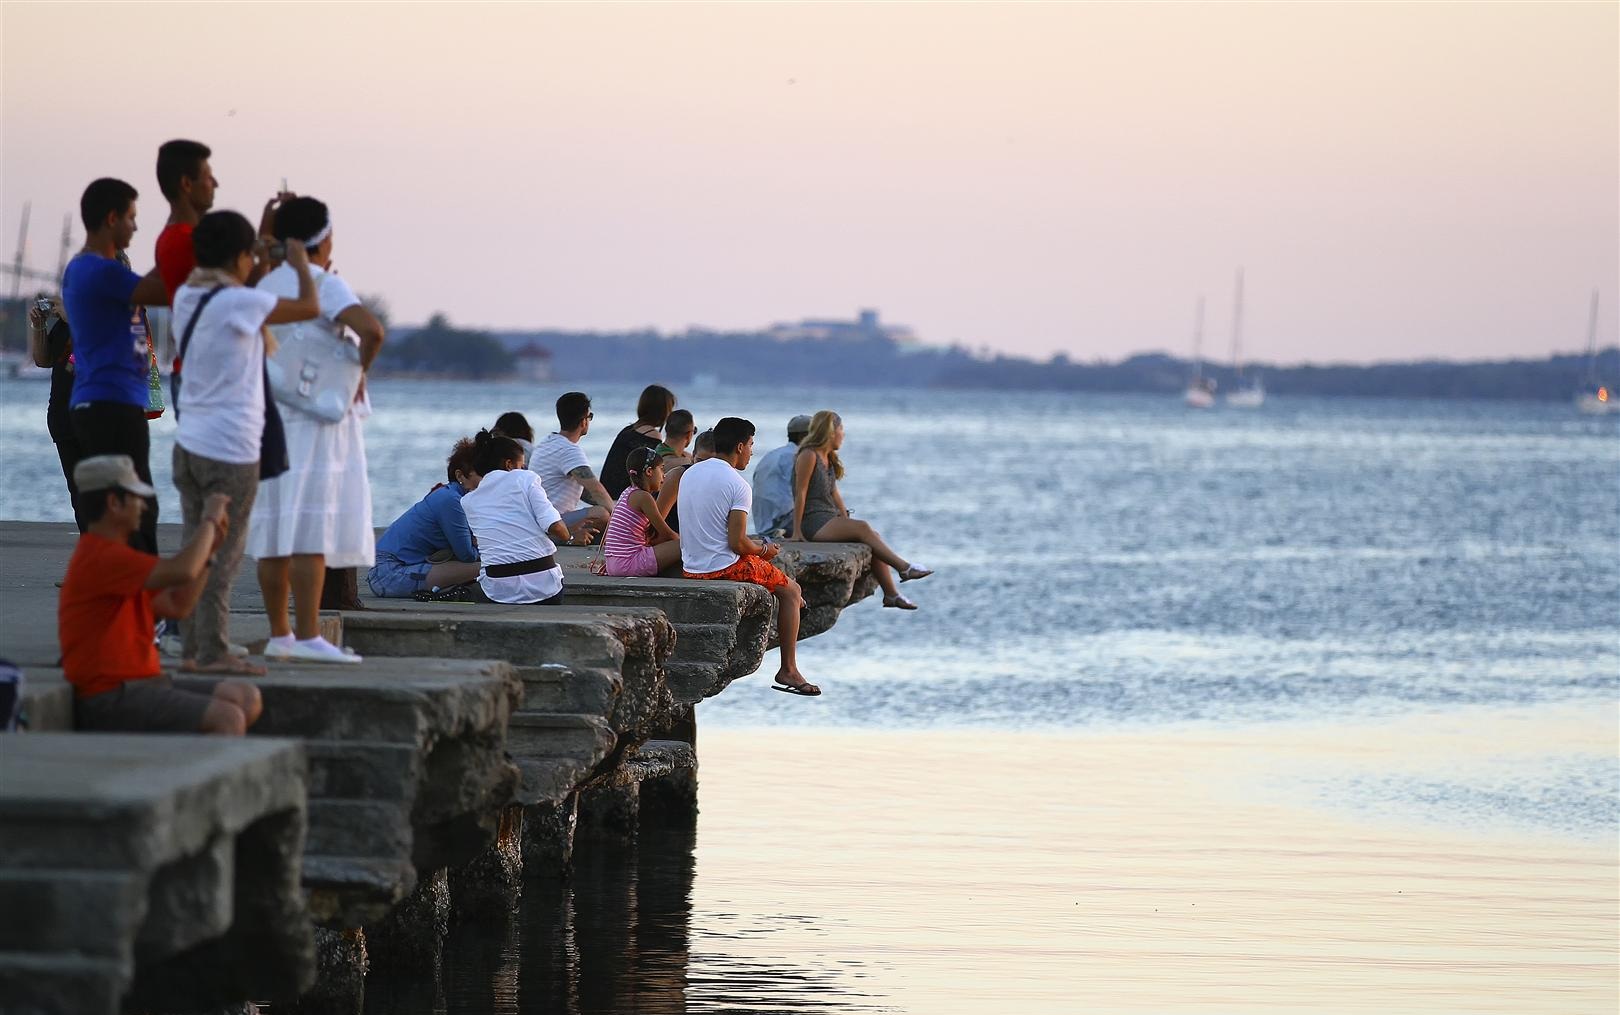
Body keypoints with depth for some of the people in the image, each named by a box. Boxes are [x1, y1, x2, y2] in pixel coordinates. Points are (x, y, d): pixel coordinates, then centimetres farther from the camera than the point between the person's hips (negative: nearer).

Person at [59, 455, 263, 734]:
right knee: (227, 718, -23)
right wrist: (210, 520, -9)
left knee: (245, 696, 3)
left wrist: (209, 547, 12)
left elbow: (177, 605, 21)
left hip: (142, 682, 11)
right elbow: (182, 571, -25)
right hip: (110, 698, -11)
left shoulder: (112, 555, 20)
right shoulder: (101, 558, -15)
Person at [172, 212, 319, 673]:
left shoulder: (187, 297, 8)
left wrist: (261, 251, 32)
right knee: (222, 557, -3)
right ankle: (213, 651, -3)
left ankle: (192, 648, 12)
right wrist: (301, 264, 8)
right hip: (231, 450, -8)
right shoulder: (240, 302, -15)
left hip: (190, 443, 8)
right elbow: (309, 307, -10)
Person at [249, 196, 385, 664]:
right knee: (312, 535, -10)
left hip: (271, 418, 7)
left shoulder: (266, 286, 12)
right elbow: (371, 329, -25)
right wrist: (359, 373, -7)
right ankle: (307, 637, -14)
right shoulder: (325, 285, -9)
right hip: (319, 419, -7)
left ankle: (279, 634, 12)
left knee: (275, 536, 8)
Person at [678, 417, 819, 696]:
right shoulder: (737, 485, -16)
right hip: (724, 568, -8)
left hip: (691, 568, 8)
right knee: (791, 590, 12)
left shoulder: (689, 474, 8)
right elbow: (737, 543, -21)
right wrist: (764, 551, 1)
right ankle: (788, 670, 11)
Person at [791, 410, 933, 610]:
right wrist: (797, 531, -15)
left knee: (873, 535, -9)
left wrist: (846, 518, 11)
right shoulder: (808, 456, -9)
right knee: (862, 528, -25)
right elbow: (800, 493, -13)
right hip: (812, 522, -9)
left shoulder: (828, 458, 20)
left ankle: (891, 593, -13)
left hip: (829, 519, 9)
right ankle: (904, 567, -24)